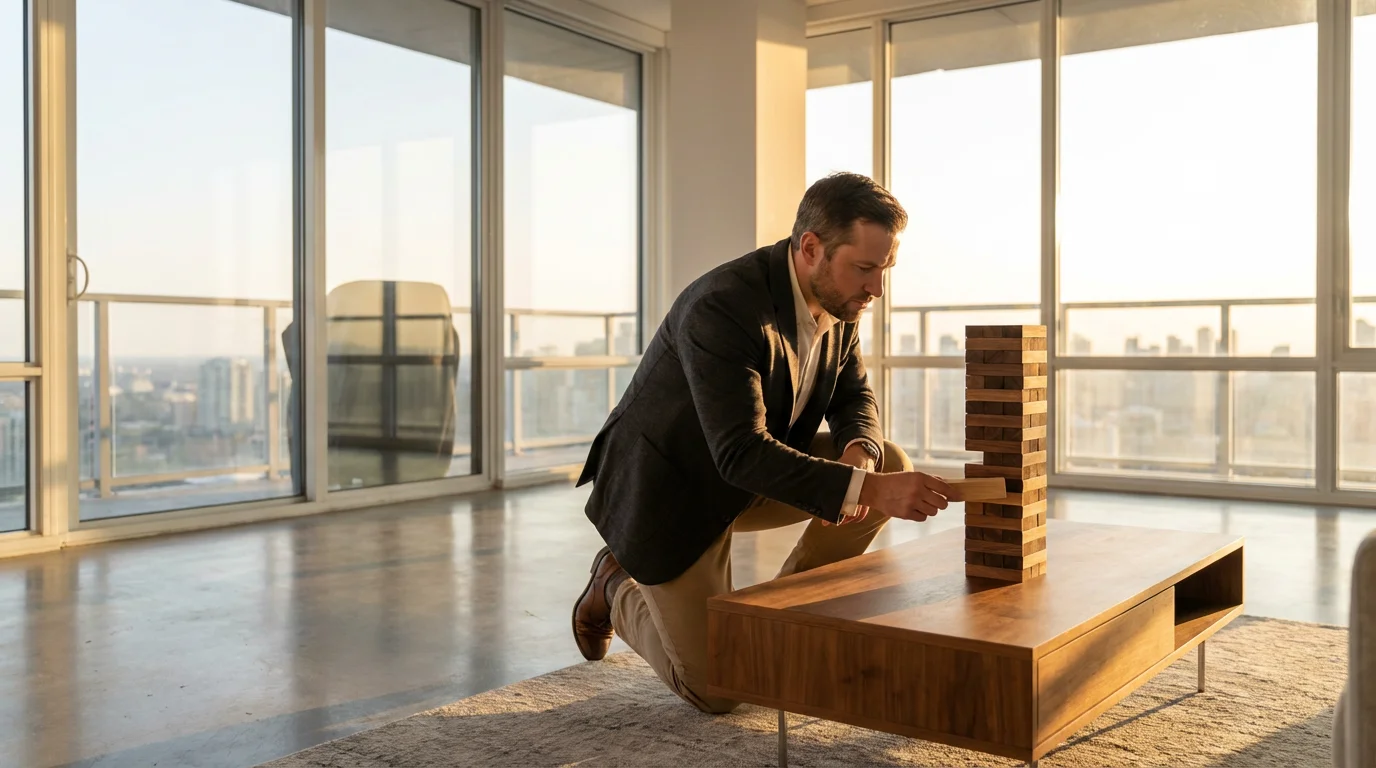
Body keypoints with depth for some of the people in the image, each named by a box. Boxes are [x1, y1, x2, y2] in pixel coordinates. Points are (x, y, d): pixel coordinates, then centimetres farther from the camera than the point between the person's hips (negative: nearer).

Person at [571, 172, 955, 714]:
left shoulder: (839, 301, -9)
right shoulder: (721, 308, -33)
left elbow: (854, 396, 4)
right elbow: (743, 454, -38)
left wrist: (859, 451, -19)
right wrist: (866, 488, -44)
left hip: (750, 469, 8)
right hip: (668, 488, -7)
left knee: (890, 463, -10)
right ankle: (619, 588, 21)